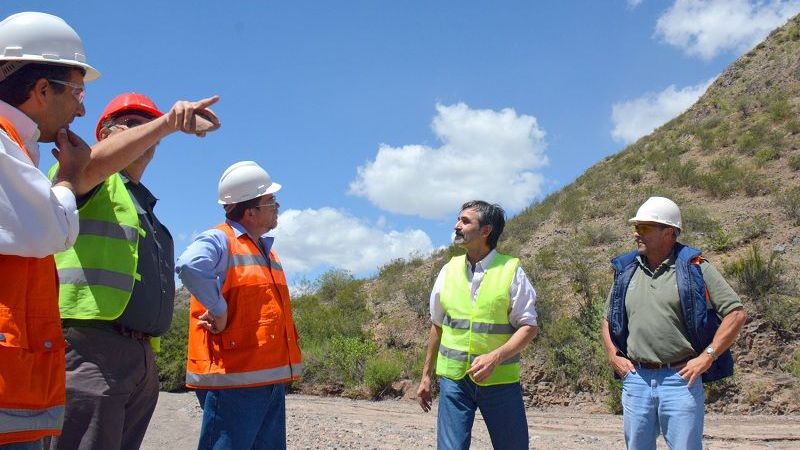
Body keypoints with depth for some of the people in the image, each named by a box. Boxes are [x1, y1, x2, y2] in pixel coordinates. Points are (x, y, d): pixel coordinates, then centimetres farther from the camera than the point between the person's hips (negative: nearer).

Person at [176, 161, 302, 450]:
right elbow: (190, 266, -32)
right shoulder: (220, 240, -9)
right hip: (234, 378, -9)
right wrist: (219, 311, -22)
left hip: (271, 378, 9)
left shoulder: (267, 251, 19)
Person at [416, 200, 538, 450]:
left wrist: (495, 357, -22)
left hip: (500, 380, -2)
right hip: (453, 377, 3)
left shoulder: (511, 271, -7)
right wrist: (426, 375, 14)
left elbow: (529, 327, -7)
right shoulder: (449, 270, 5)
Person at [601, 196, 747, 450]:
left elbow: (736, 313, -5)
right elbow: (609, 321, 21)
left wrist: (706, 357, -11)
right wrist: (613, 356, 7)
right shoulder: (626, 270, 9)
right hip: (636, 380, 4)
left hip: (680, 380, -4)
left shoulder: (693, 267, -3)